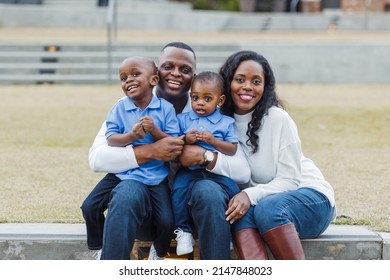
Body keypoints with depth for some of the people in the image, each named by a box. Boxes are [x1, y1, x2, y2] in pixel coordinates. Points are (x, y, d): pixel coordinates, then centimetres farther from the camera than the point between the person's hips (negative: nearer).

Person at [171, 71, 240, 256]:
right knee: (179, 189, -30)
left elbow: (232, 149, 2)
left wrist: (213, 141, -12)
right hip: (189, 169, 0)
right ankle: (183, 231, -16)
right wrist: (185, 140, -12)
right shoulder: (182, 119, 12)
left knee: (234, 191, -23)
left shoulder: (226, 122, 10)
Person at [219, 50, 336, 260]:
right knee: (241, 213, -29)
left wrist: (251, 195, -28)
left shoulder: (277, 118, -13)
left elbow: (289, 179, -13)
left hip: (308, 196, -4)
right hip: (262, 201, 4)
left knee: (268, 207, -34)